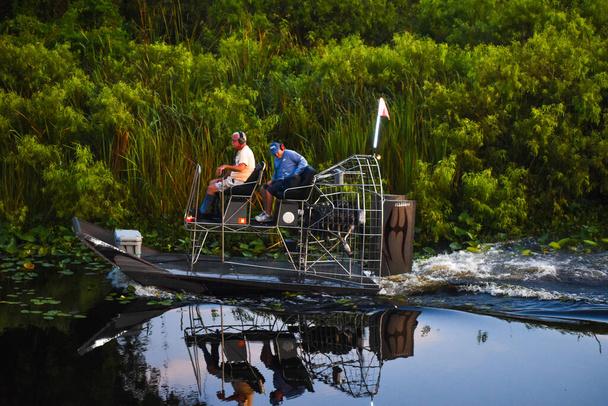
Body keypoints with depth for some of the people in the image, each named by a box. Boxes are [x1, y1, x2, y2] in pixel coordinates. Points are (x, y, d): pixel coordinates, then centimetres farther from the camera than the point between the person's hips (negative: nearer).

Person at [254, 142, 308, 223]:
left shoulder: (289, 154, -8)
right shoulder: (276, 160, 19)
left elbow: (303, 162, -14)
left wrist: (295, 174, -20)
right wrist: (272, 180, 10)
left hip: (288, 181, -10)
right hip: (279, 180, 10)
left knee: (269, 190, -21)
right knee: (263, 188, 5)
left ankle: (268, 215, -15)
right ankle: (265, 211, 5)